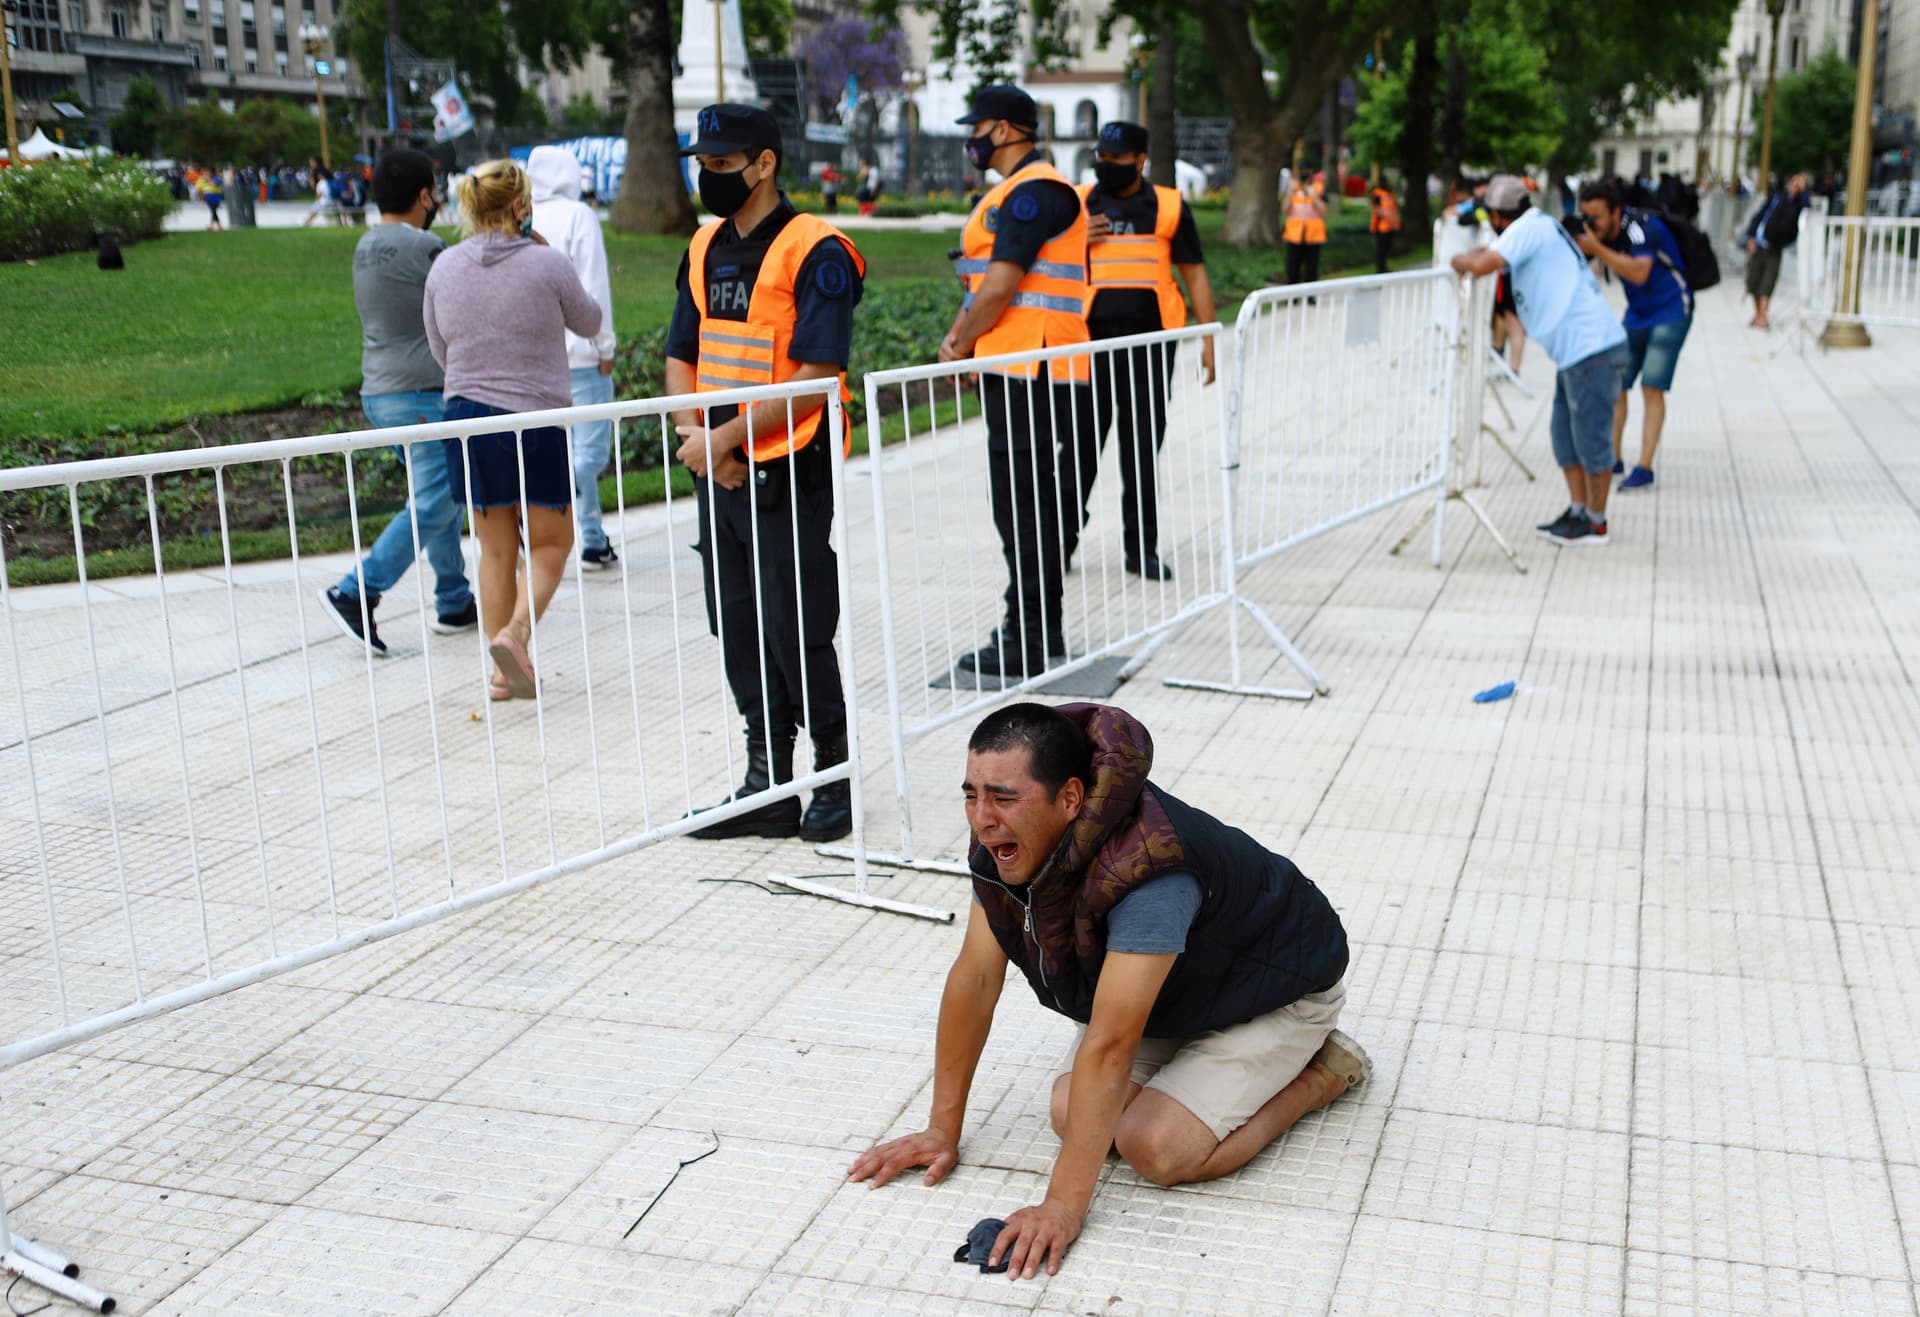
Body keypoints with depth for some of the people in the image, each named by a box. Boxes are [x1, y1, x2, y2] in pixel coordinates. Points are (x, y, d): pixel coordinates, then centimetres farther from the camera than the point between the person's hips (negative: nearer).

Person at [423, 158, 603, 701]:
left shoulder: (445, 266, 2)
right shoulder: (546, 264, -11)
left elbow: (440, 350, 12)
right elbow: (589, 322, 7)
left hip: (467, 416, 4)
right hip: (535, 418, -4)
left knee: (496, 548, 14)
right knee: (551, 542, 11)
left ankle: (504, 671, 19)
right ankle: (515, 633, -12)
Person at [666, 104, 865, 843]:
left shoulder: (816, 250, -10)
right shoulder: (706, 248, 14)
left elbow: (817, 374, -17)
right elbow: (680, 357, 17)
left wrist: (731, 435, -17)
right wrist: (695, 434, -2)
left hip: (788, 470, -8)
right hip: (718, 471, 8)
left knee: (797, 631, -4)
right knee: (737, 629, 10)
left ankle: (838, 775, 14)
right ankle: (768, 787, 20)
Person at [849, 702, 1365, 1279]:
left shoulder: (1148, 869, -43)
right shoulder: (1007, 840, -20)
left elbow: (1109, 1047, -45)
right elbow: (974, 976, -13)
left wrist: (1063, 1207, -45)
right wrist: (943, 1129, -11)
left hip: (1277, 989, -7)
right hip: (1172, 991, 7)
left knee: (1156, 1148, -22)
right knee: (1070, 1115, -11)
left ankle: (1320, 1072, 2)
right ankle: (1198, 1052, 15)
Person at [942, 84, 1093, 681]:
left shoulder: (1032, 193, -13)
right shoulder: (1010, 193, 22)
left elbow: (1002, 284, -19)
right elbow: (985, 275, 23)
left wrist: (962, 345, -7)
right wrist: (958, 336, 7)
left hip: (1028, 375, -11)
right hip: (1020, 373, 11)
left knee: (1022, 503, -8)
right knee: (1029, 502, 15)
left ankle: (1029, 643, -4)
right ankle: (1039, 633, 24)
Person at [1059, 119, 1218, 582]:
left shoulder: (1169, 206, 6)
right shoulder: (1076, 204, 7)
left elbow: (1194, 275, 7)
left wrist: (1209, 338, -1)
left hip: (1150, 341, 0)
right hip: (1089, 341, 0)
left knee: (1143, 448, 6)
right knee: (1079, 443, -1)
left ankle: (1141, 548, 15)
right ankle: (1061, 540, 8)